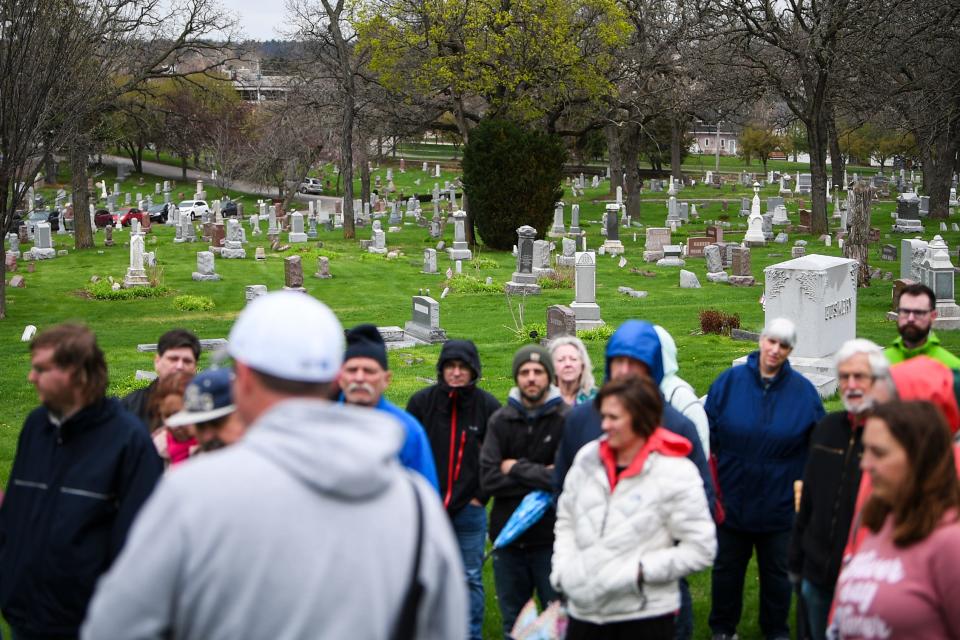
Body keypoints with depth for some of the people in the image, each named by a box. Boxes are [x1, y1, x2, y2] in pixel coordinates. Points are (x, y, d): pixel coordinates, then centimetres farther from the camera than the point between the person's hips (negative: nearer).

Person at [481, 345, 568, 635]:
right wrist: (540, 476, -13)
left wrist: (517, 468, -9)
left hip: (551, 538, -3)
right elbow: (488, 480, -7)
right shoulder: (500, 420, 3)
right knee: (512, 624, 15)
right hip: (508, 535, 4)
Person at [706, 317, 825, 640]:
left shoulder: (803, 391, -5)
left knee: (776, 570, 14)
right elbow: (707, 436, -2)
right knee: (727, 567, 14)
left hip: (780, 503, 0)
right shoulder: (729, 382, -6)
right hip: (731, 498, 0)